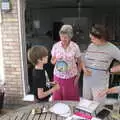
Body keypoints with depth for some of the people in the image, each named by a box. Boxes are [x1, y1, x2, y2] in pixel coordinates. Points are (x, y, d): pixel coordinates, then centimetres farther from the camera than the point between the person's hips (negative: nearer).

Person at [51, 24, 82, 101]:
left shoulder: (75, 47, -10)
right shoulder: (56, 46, -6)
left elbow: (79, 62, -1)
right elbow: (52, 60, 4)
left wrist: (78, 76, -4)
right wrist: (55, 61, -18)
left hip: (71, 77, -1)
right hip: (58, 76, 2)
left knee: (71, 99, 8)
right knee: (57, 98, 10)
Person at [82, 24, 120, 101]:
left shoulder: (111, 48, -12)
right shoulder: (91, 46, 2)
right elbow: (84, 61, 12)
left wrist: (111, 70, -11)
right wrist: (84, 68, -7)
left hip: (100, 83, -4)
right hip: (87, 81, 5)